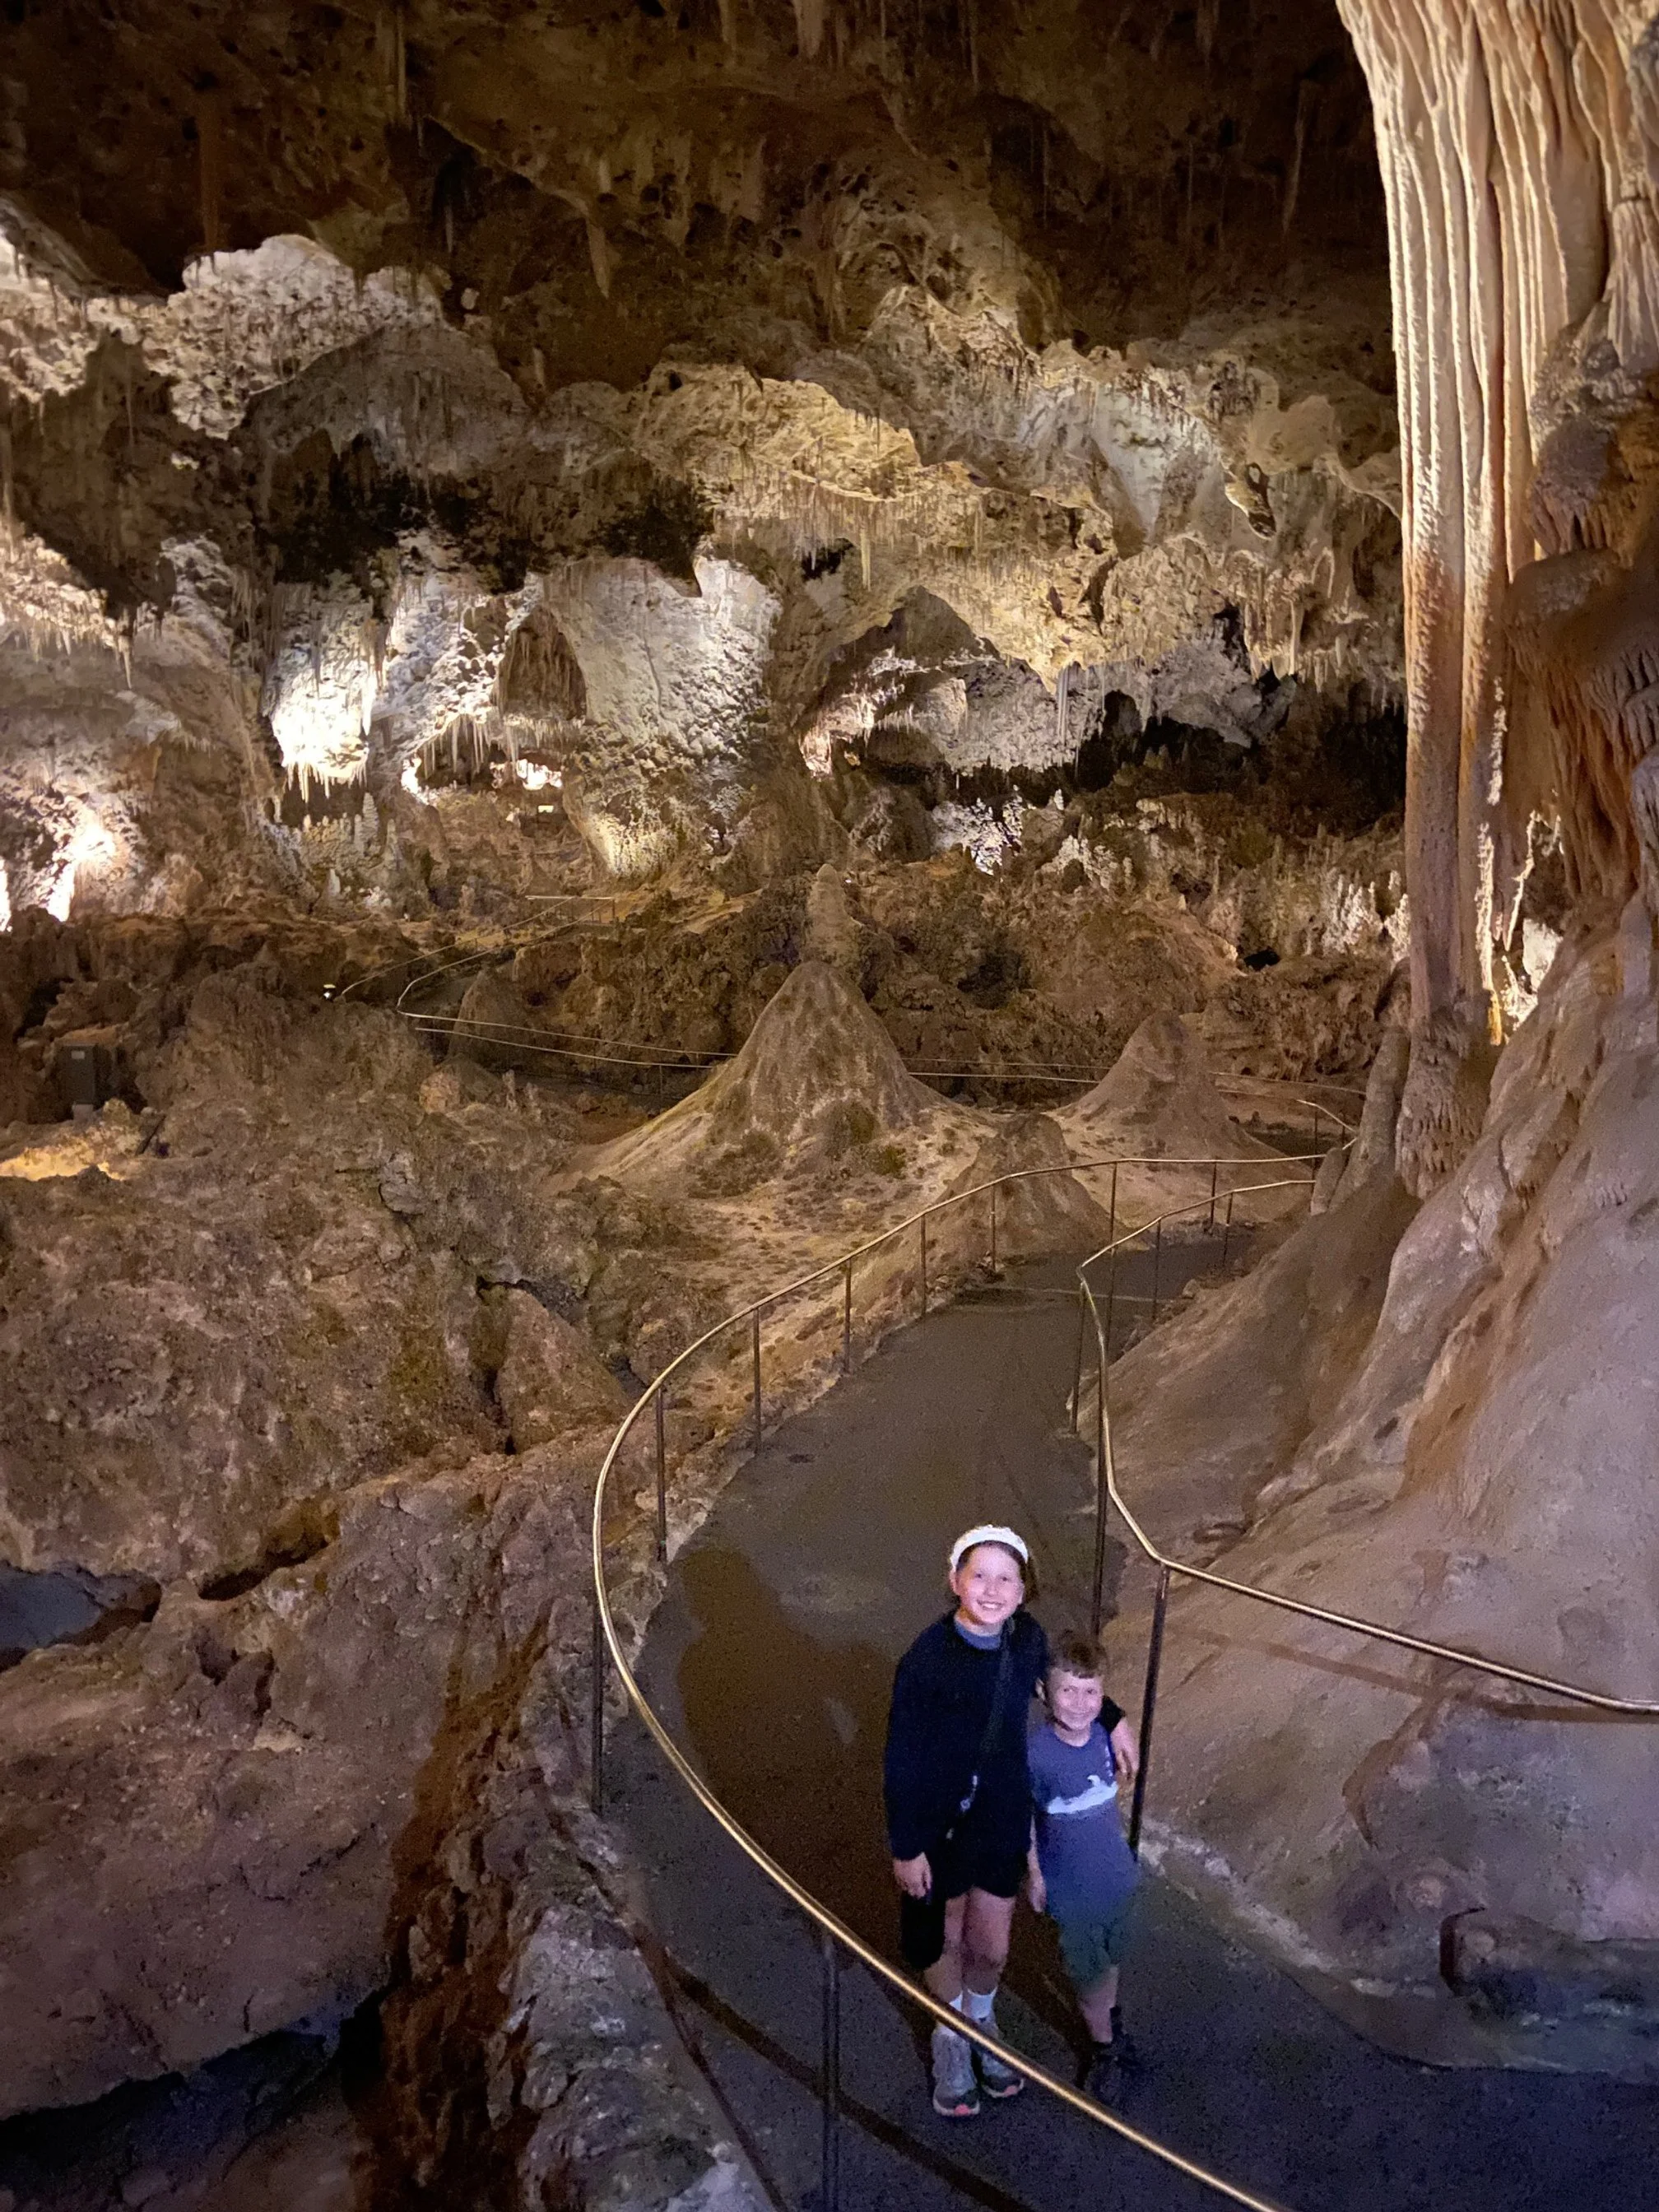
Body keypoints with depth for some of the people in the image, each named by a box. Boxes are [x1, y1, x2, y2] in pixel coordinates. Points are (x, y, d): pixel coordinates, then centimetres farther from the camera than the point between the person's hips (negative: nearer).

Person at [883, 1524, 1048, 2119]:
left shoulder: (1028, 1639, -14)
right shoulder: (928, 1658, -28)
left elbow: (1064, 1682, 12)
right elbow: (901, 1758, -19)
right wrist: (905, 1847, -14)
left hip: (1002, 1816, 3)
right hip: (938, 1820, -3)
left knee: (990, 1947, 17)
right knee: (944, 1937, 20)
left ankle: (982, 2023, 51)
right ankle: (951, 2040, 50)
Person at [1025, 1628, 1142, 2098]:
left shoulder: (1105, 1732, -20)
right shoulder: (1035, 1753, -30)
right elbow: (1023, 1816, -13)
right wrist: (1033, 1875, -4)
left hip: (1115, 1874, 4)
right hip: (1070, 1887, -4)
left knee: (1110, 1957, 28)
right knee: (1088, 1971, 18)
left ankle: (1109, 2017, 57)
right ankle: (1106, 2044, 45)